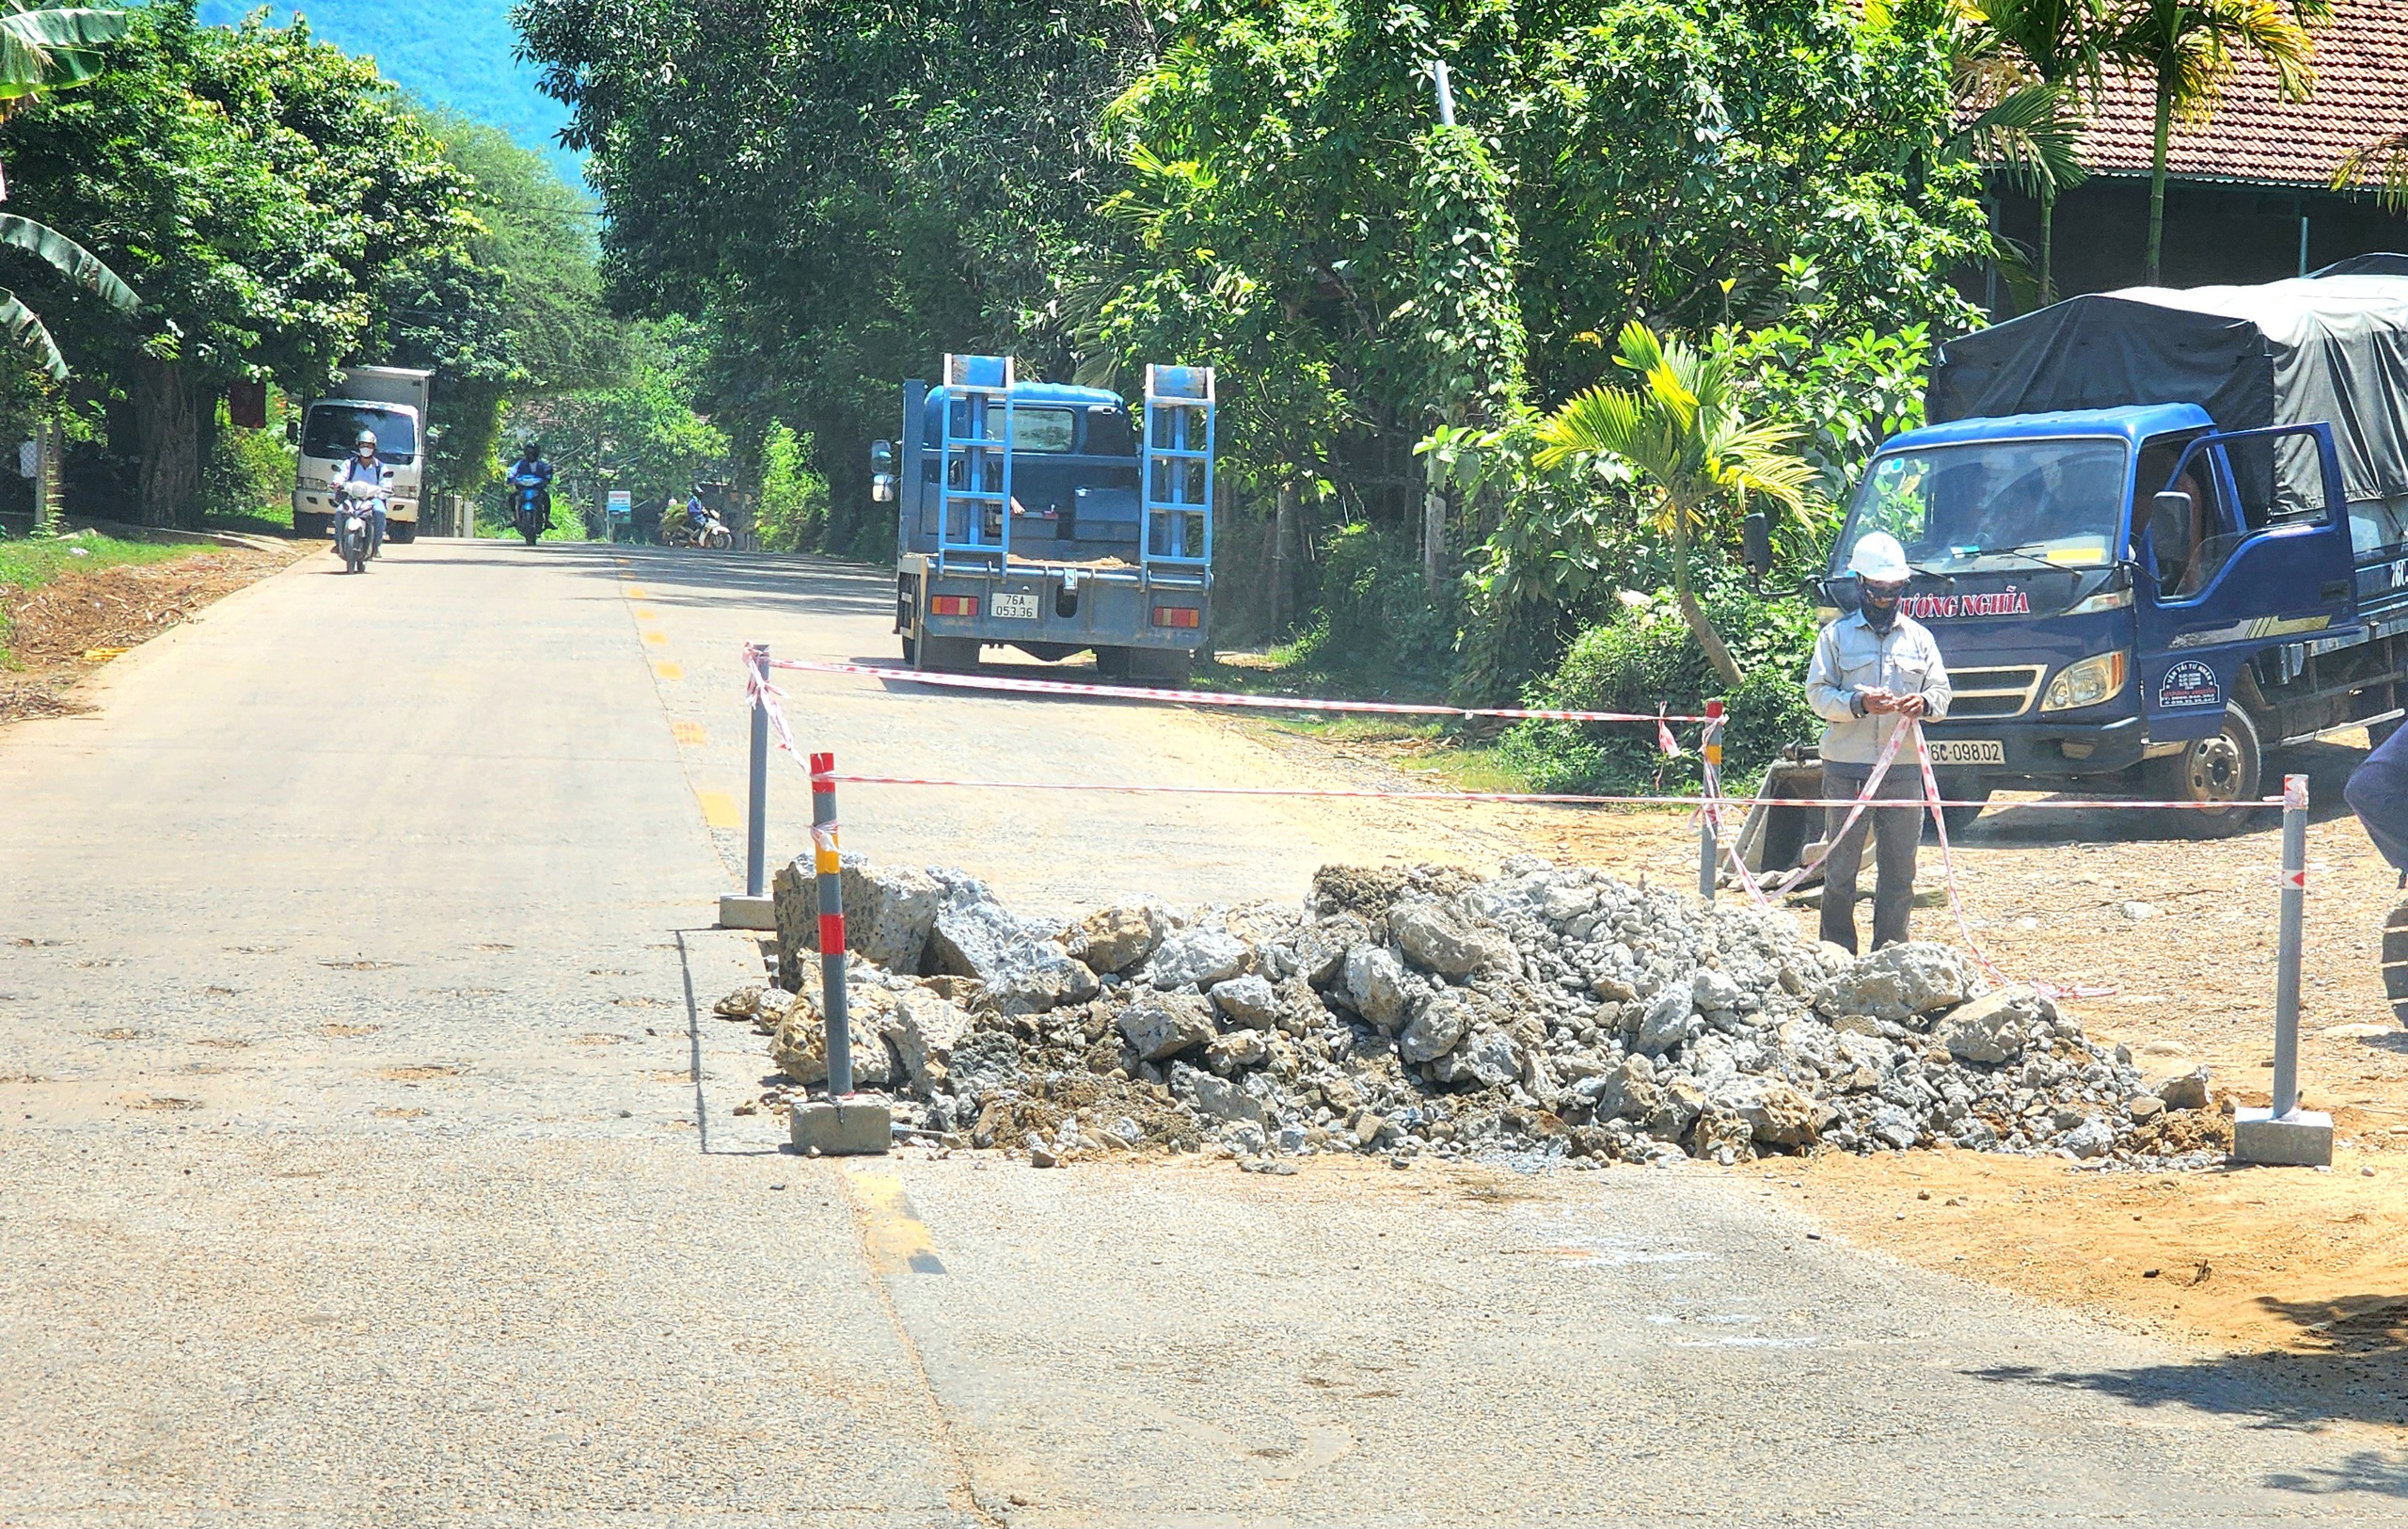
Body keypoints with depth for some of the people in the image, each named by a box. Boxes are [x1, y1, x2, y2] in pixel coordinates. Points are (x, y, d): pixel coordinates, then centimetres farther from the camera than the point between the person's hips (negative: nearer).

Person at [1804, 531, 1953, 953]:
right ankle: (1836, 952, 6)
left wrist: (1924, 703, -12)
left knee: (1899, 867, 4)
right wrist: (1859, 703, -19)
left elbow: (1941, 691, 12)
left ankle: (1890, 951, 11)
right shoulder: (1837, 635, 6)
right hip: (1847, 768, -3)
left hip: (1904, 769, 3)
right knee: (1841, 866, 0)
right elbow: (1817, 693, -1)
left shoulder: (1918, 637, 14)